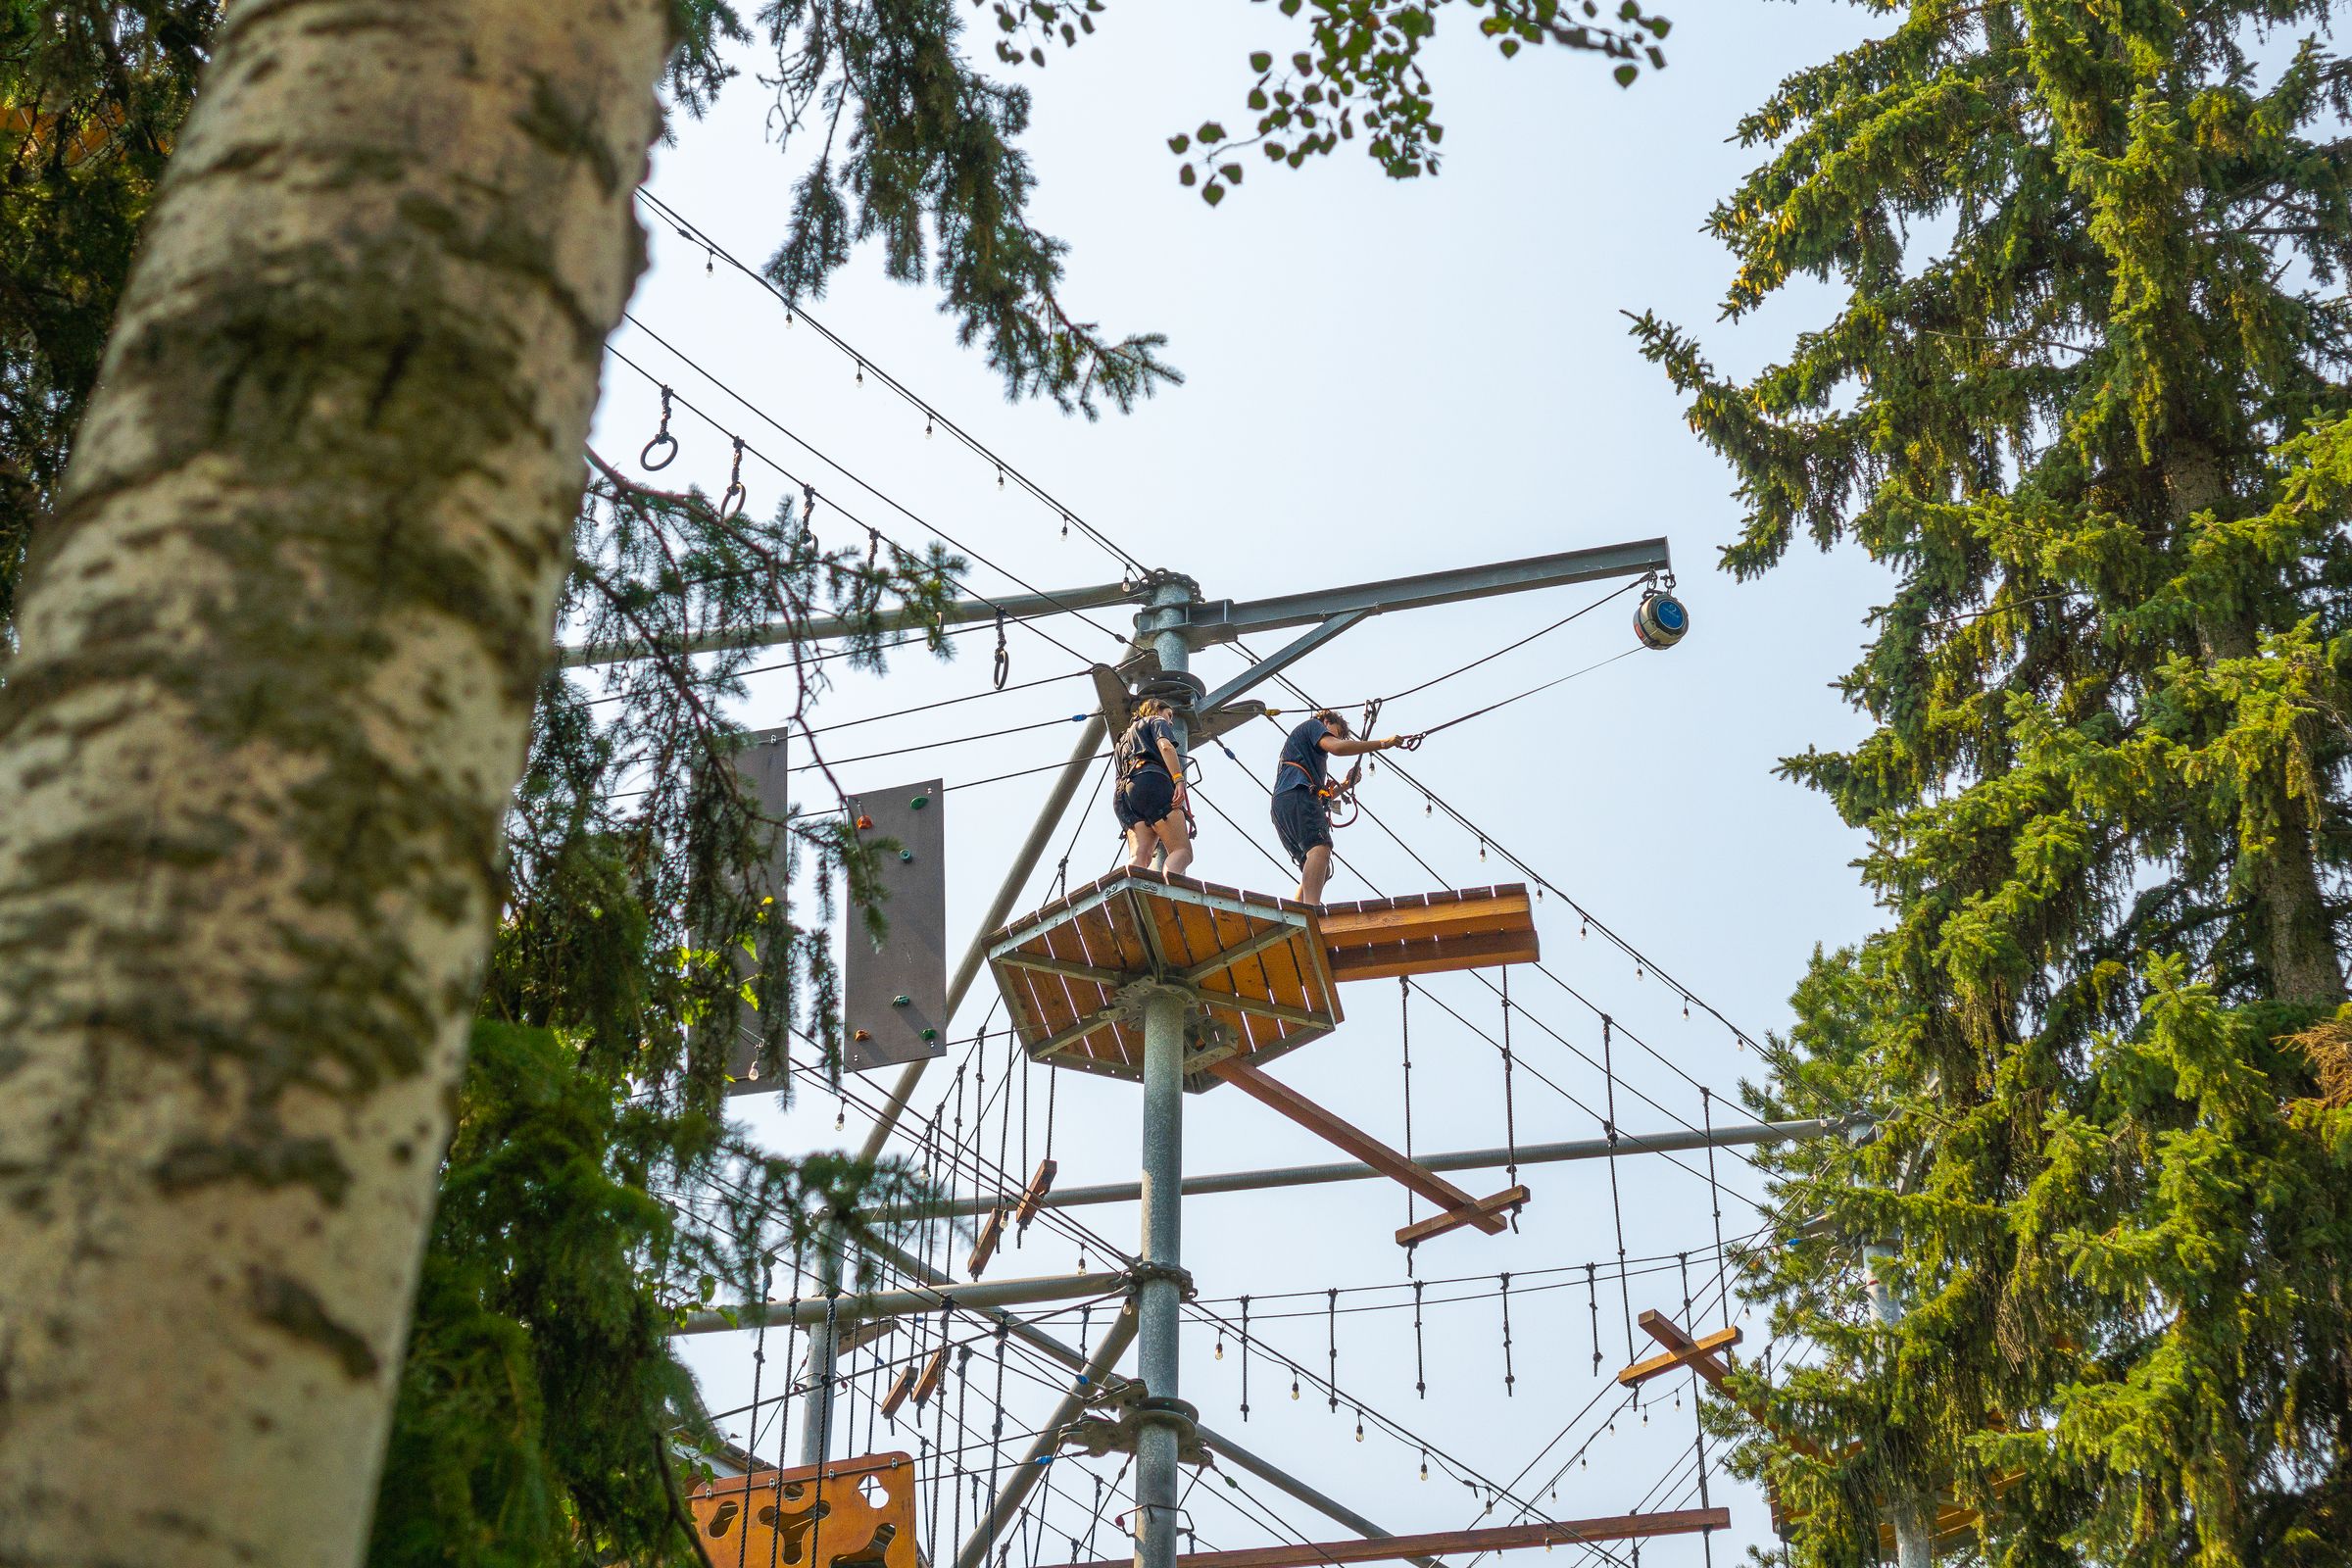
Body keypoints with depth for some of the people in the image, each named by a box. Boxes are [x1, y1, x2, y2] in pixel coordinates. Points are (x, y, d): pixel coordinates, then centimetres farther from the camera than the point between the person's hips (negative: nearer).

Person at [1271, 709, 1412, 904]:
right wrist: (1382, 743, -5)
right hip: (1297, 796, -10)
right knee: (1320, 848, -30)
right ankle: (1312, 909, -52)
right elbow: (1336, 747, -7)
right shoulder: (1313, 725, 16)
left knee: (1321, 871, 8)